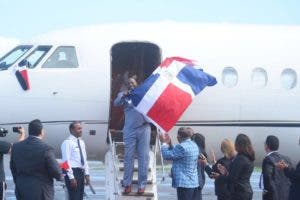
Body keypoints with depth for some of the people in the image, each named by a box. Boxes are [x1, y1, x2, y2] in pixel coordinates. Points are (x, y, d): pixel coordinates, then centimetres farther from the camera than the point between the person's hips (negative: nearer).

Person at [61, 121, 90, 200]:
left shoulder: (81, 142, 15)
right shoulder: (67, 142, -10)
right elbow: (66, 161, -15)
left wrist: (86, 174, 11)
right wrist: (71, 177, -19)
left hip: (81, 172, 8)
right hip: (72, 172, -8)